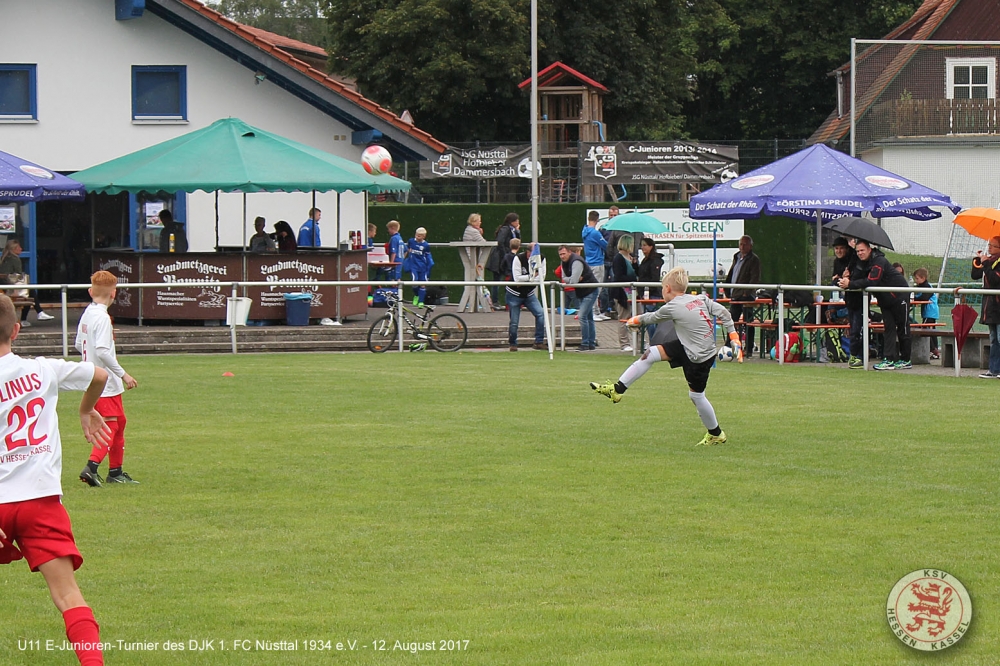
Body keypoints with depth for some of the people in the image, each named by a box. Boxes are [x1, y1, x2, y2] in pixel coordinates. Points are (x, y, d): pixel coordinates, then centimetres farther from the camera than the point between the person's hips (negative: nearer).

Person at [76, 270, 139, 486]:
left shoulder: (87, 314, 8)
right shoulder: (102, 317, -18)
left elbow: (79, 345, 17)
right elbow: (102, 351, -26)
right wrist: (123, 374, -22)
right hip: (106, 383, -9)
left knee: (118, 422, 18)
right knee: (110, 426, -9)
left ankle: (115, 471, 24)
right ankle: (92, 467, -21)